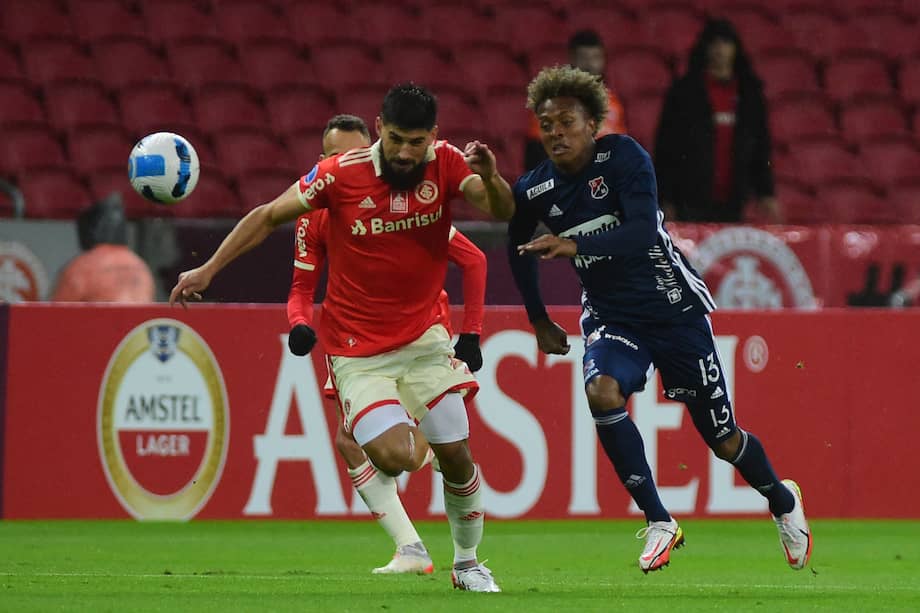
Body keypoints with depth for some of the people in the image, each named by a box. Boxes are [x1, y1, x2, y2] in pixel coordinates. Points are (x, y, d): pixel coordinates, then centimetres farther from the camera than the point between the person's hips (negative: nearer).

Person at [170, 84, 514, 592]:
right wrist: (208, 269, -3)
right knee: (395, 458, -19)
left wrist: (491, 178, -40)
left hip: (423, 336, 3)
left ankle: (467, 564, 24)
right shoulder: (340, 174, -14)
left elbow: (502, 211, -18)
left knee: (455, 455, 2)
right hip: (357, 352, -3)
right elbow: (269, 216, -3)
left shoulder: (446, 164, -8)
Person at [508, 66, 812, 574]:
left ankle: (782, 500, 39)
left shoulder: (623, 157, -18)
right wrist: (539, 321, 19)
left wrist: (576, 246, -43)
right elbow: (518, 247, 16)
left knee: (724, 441, 5)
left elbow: (643, 231, -32)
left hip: (675, 308, -3)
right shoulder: (534, 190, -6)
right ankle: (658, 523, -18)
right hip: (611, 317, 3)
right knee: (601, 393, -30)